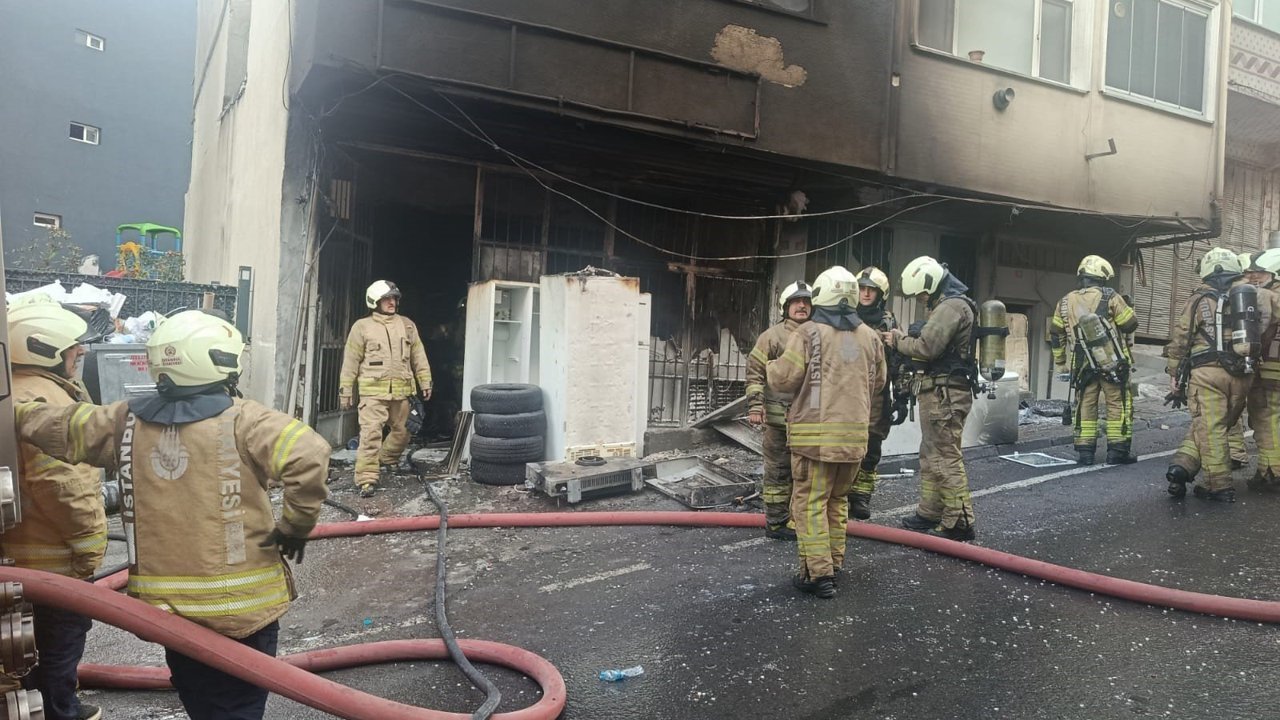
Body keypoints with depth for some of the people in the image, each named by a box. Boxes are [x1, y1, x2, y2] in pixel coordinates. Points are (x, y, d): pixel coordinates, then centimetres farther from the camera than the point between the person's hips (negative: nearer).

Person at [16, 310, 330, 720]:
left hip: (168, 606, 5)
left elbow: (48, 424, 11)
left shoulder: (125, 422, 0)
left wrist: (16, 410, 32)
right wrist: (296, 526, -16)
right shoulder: (241, 420, -16)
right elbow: (310, 455, -29)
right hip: (244, 604, -5)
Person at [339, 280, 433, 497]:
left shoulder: (407, 325, 12)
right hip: (373, 391, -4)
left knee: (402, 431, 14)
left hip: (401, 391, 4)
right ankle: (367, 479, -10)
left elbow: (419, 357, 14)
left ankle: (387, 461, 39)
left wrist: (425, 383, 10)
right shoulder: (362, 327, 3)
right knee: (371, 434, -12)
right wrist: (346, 391, 0)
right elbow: (350, 361, 3)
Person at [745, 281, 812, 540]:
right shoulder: (772, 336, -5)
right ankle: (776, 523, 10)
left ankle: (797, 520, 25)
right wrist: (755, 406, -15)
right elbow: (755, 372, -8)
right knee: (778, 472, 1)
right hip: (779, 418, -6)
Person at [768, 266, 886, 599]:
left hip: (815, 433, -5)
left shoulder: (809, 333, -9)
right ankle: (833, 563, 25)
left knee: (809, 502, 0)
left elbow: (783, 380, -10)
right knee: (837, 499, 18)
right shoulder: (869, 337, 8)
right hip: (854, 432, 6)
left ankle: (819, 573, -4)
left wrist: (774, 368, 12)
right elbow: (877, 383, 19)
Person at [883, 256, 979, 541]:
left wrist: (899, 341, -7)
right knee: (931, 454, 17)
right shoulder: (950, 304, 19)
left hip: (944, 393, -11)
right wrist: (904, 336, 3)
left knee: (945, 458, -8)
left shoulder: (951, 307, -16)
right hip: (940, 391, 11)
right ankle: (930, 514, 27)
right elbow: (931, 343, 17)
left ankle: (959, 523, -3)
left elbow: (927, 347, -23)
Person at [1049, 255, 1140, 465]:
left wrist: (1060, 365, 20)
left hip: (1083, 366, 3)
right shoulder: (1109, 297, -6)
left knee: (1085, 406, 10)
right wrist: (1127, 308, 19)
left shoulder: (1065, 302, 8)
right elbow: (1131, 324, -3)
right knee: (1118, 405, 6)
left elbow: (1056, 336, 12)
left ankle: (1084, 451, 9)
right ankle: (1118, 450, 7)